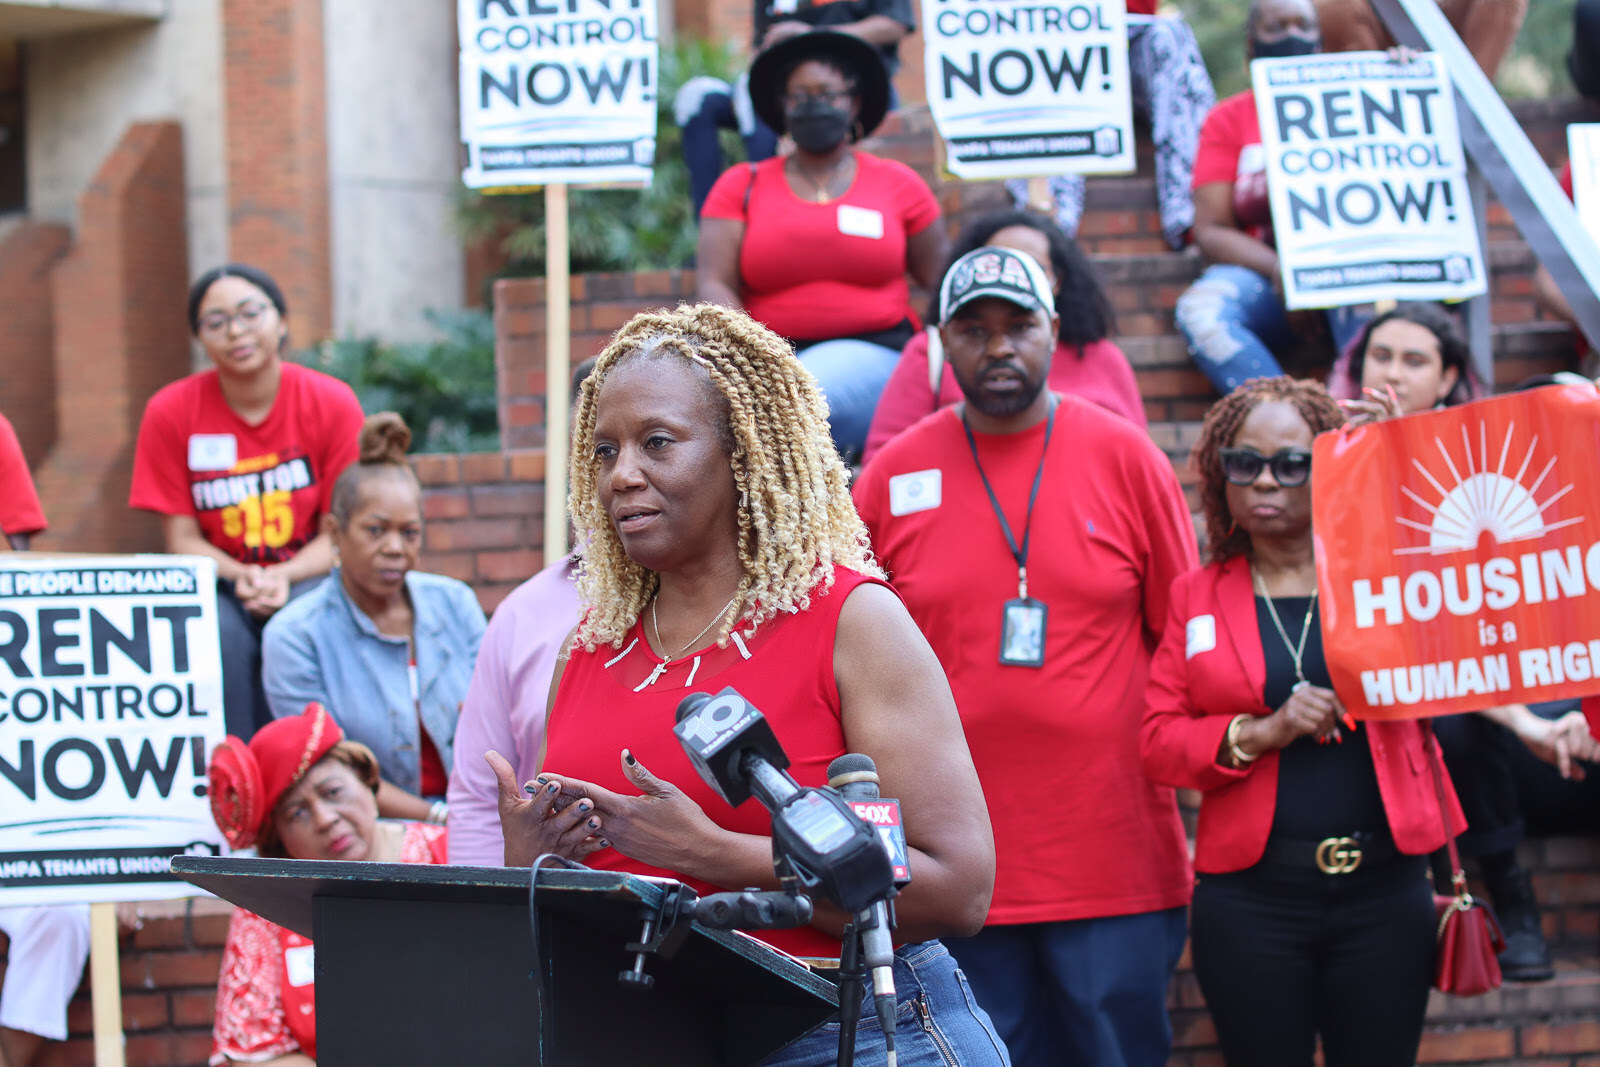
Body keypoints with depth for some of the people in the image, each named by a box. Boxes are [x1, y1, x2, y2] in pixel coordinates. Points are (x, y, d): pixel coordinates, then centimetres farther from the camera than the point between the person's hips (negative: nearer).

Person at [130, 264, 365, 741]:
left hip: (308, 577, 0)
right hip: (220, 581, 0)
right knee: (217, 631, -32)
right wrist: (241, 577, -22)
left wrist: (284, 576, -22)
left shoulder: (332, 402, -7)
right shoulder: (170, 412, -6)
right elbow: (182, 537, -3)